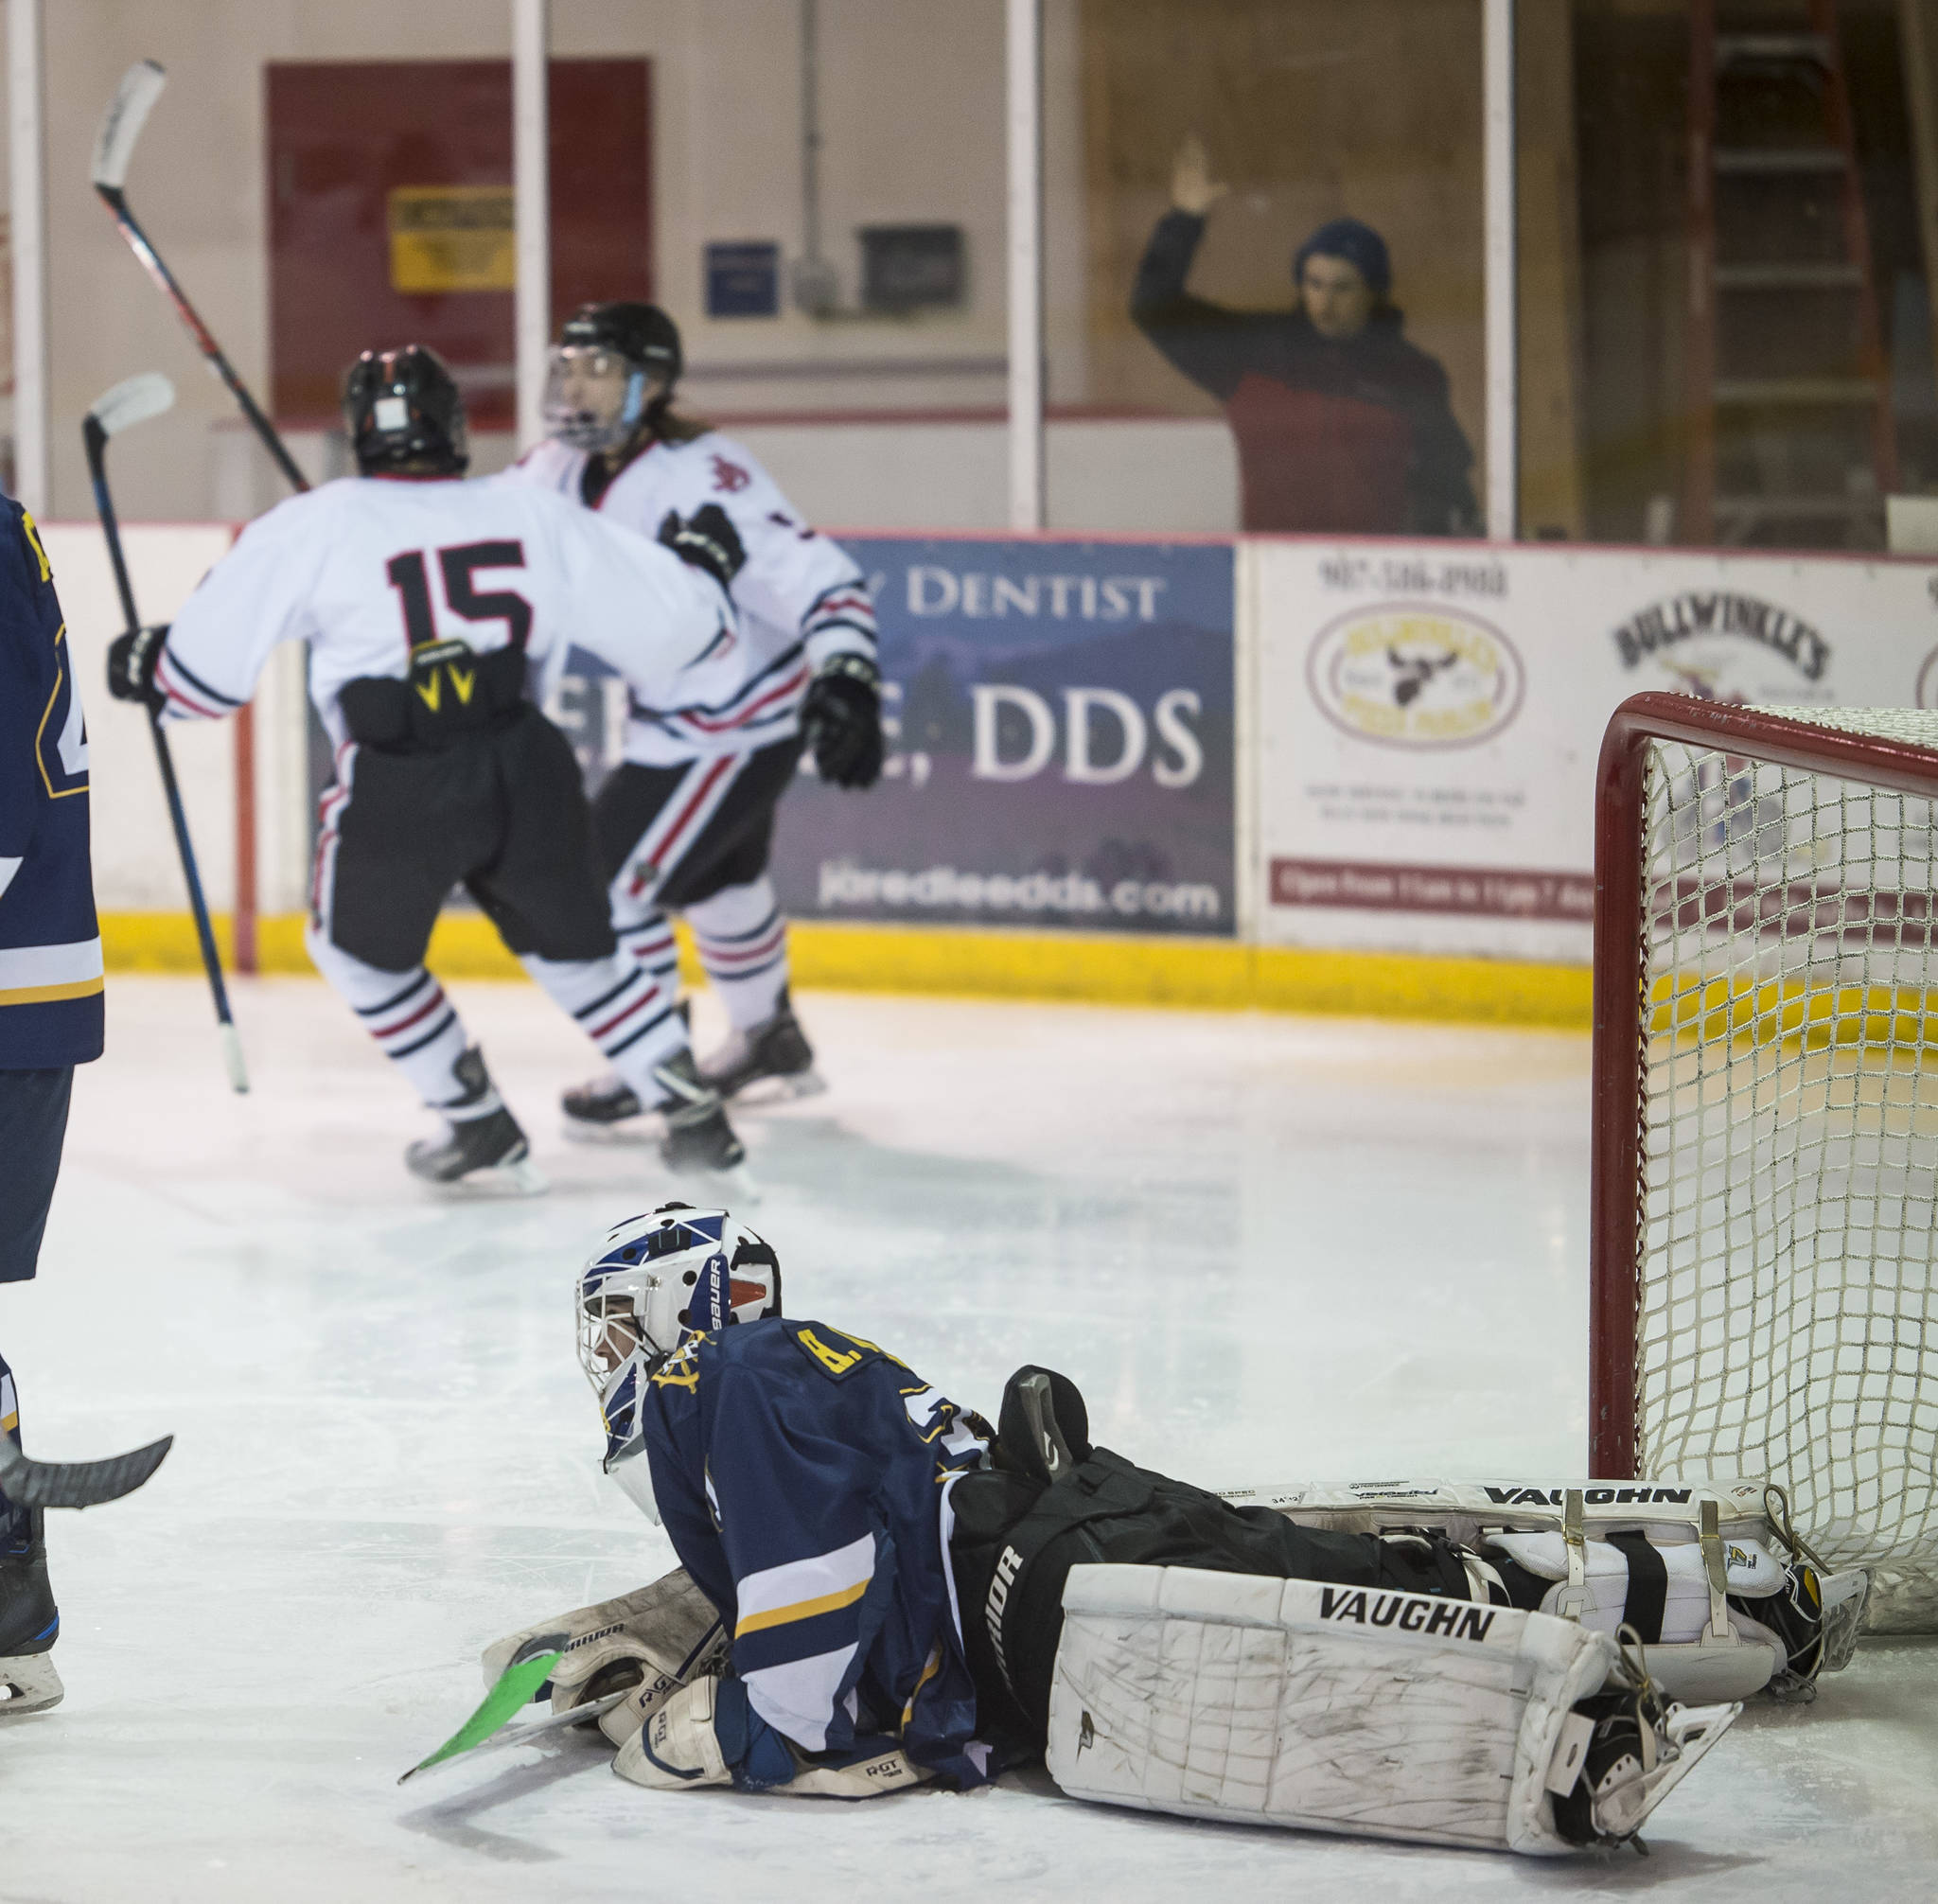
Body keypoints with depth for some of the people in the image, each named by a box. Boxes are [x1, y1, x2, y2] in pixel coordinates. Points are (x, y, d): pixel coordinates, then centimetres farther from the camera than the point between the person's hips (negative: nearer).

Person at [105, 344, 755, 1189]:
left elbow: (208, 666, 4)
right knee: (575, 947, 24)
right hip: (528, 771, 3)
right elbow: (656, 615, 11)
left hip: (399, 794, -3)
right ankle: (694, 1113, 19)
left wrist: (147, 666, 26)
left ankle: (479, 1125, 25)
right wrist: (698, 566, 33)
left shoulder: (312, 529, -1)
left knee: (361, 950, 25)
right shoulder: (531, 514, 5)